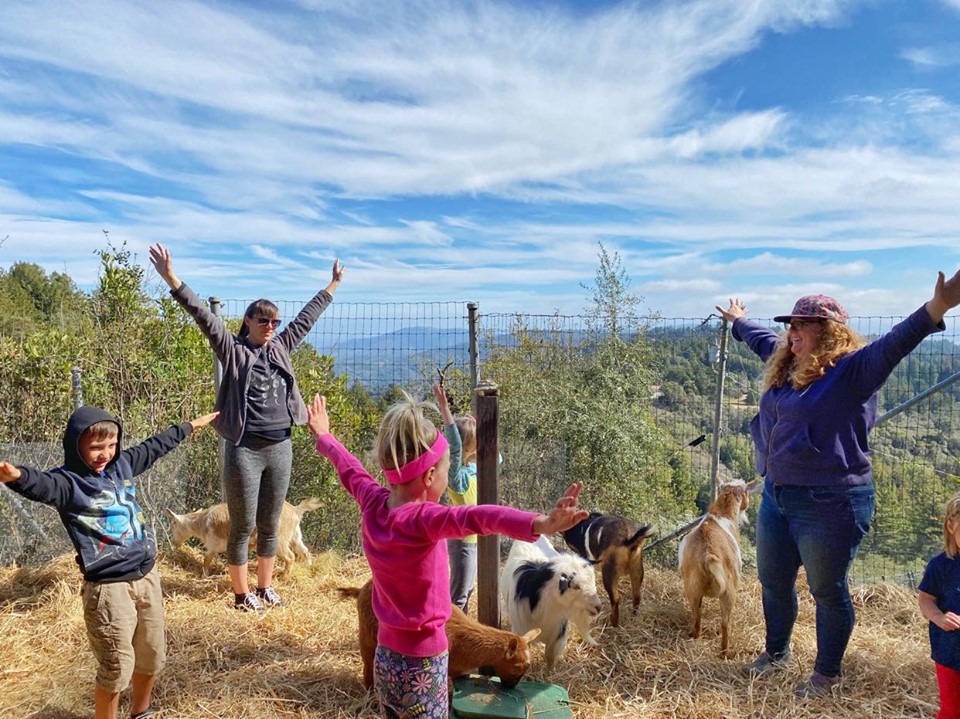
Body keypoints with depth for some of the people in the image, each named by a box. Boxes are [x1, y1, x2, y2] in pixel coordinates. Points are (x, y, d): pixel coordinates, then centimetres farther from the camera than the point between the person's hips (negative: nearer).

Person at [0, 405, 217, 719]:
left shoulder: (122, 465, 6)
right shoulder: (69, 482, -13)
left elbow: (155, 446, 21)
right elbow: (42, 484, -36)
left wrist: (191, 425, 33)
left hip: (146, 576, 7)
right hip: (109, 587, -6)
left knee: (153, 658, 19)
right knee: (117, 668, 1)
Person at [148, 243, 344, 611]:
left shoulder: (280, 348, 10)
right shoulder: (233, 350, -3)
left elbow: (306, 317, 18)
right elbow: (204, 316, -14)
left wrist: (332, 286, 26)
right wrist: (173, 281, -25)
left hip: (280, 447, 5)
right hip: (245, 449, -5)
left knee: (270, 526, 16)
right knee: (243, 527, 7)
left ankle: (265, 587, 31)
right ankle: (242, 594, 23)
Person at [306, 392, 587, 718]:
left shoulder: (373, 504, -8)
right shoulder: (423, 519, -28)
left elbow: (349, 469, 12)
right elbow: (476, 517, -47)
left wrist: (324, 437, 31)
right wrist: (539, 524, -63)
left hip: (384, 655, 7)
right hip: (422, 664, -7)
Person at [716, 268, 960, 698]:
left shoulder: (852, 369, -13)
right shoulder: (785, 363, 9)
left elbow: (895, 343, -30)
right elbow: (760, 339, 28)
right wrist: (738, 321, 45)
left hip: (830, 504, -8)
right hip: (777, 497, 8)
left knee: (828, 591, 10)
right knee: (773, 582, 21)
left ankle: (827, 674, 32)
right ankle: (776, 653, 45)